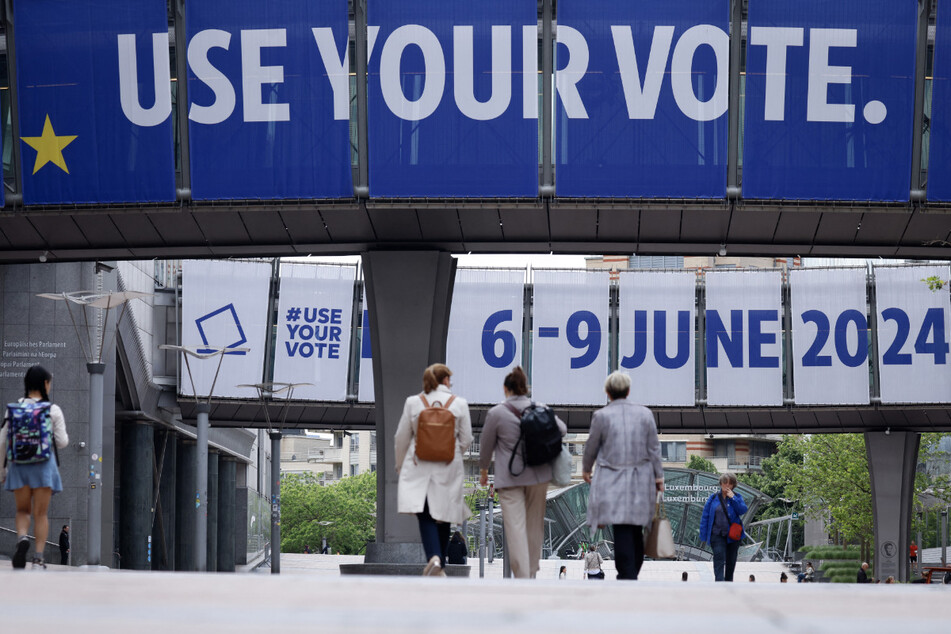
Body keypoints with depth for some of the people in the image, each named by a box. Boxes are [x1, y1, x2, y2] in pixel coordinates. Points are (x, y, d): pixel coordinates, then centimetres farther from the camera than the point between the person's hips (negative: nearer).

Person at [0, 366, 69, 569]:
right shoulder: (53, 410, -3)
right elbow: (62, 442, -3)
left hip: (18, 463, 2)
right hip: (44, 464, -1)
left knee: (22, 511, 12)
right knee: (40, 513, 5)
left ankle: (22, 538, -18)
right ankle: (38, 556, -2)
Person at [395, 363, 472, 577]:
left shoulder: (413, 403, 1)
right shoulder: (459, 404, 0)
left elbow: (402, 438, 5)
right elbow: (466, 439, 4)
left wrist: (400, 465, 20)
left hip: (419, 466, -1)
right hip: (449, 468, 1)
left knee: (425, 515, -7)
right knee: (443, 517, 11)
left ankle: (434, 557, -30)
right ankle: (440, 566, 15)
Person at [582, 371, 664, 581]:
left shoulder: (601, 416, -5)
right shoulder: (645, 414, 3)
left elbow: (592, 447, 5)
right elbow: (654, 448, 6)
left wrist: (586, 469, 23)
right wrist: (659, 475, 13)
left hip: (613, 481, -3)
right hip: (640, 481, 3)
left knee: (622, 530, -8)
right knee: (636, 529, 11)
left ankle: (627, 575, -17)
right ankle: (632, 574, 16)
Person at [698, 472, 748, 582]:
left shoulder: (737, 497, 6)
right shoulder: (713, 498, 4)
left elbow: (742, 510, -11)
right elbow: (705, 516, 4)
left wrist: (733, 498, -16)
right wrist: (703, 535, 0)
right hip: (717, 535, -2)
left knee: (731, 562, 11)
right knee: (719, 560, -14)